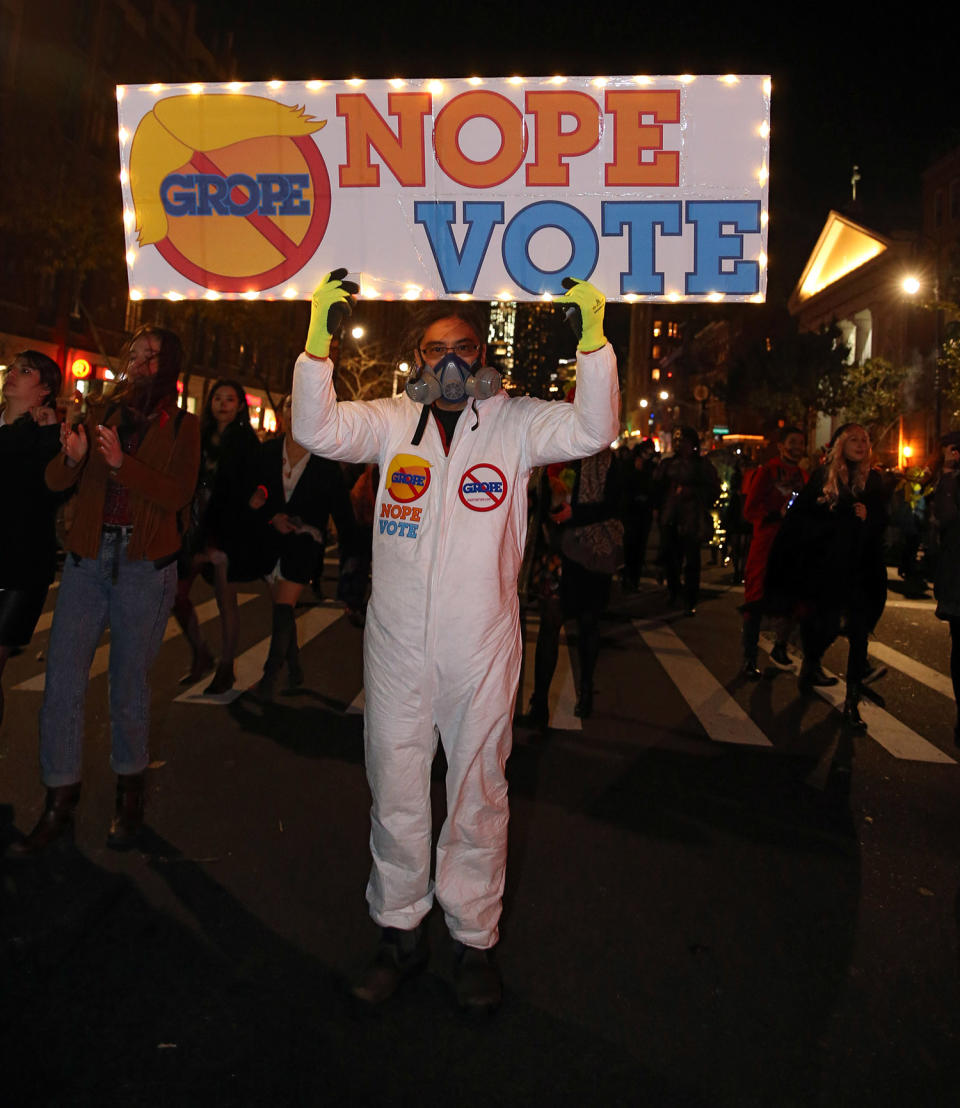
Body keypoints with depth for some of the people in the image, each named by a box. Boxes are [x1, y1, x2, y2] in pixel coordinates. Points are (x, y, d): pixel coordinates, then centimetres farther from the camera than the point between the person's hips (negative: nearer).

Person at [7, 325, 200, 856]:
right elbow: (54, 480, 5)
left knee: (129, 682, 4)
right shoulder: (100, 413, 11)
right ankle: (59, 803, 9)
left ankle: (129, 794, 21)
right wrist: (71, 457, -16)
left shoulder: (181, 427, 4)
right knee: (63, 678, -1)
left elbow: (178, 495, -9)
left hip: (145, 566, -3)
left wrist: (121, 463, -20)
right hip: (87, 558, 3)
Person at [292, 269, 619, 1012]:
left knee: (478, 796, 11)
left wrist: (593, 340, -24)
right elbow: (318, 430, -7)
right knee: (395, 793, 13)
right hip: (397, 644, 2)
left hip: (482, 647, -2)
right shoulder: (392, 421, 5)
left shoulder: (514, 422, 1)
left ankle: (475, 938, 30)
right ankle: (400, 931, 33)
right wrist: (319, 340, -19)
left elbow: (593, 430, -12)